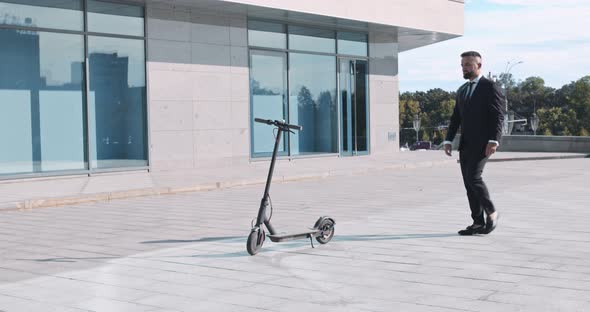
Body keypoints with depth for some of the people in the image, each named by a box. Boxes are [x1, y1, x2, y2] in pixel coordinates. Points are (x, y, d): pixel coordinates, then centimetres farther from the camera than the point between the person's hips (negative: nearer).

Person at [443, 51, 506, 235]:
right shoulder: (462, 90, 19)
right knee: (469, 183, 4)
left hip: (482, 143, -7)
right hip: (465, 144, 7)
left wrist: (494, 141, -20)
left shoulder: (490, 87, -4)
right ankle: (478, 223, 8)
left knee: (473, 177, -19)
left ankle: (491, 212, -1)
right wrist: (448, 140, 7)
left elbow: (498, 116, -11)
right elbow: (456, 118, 18)